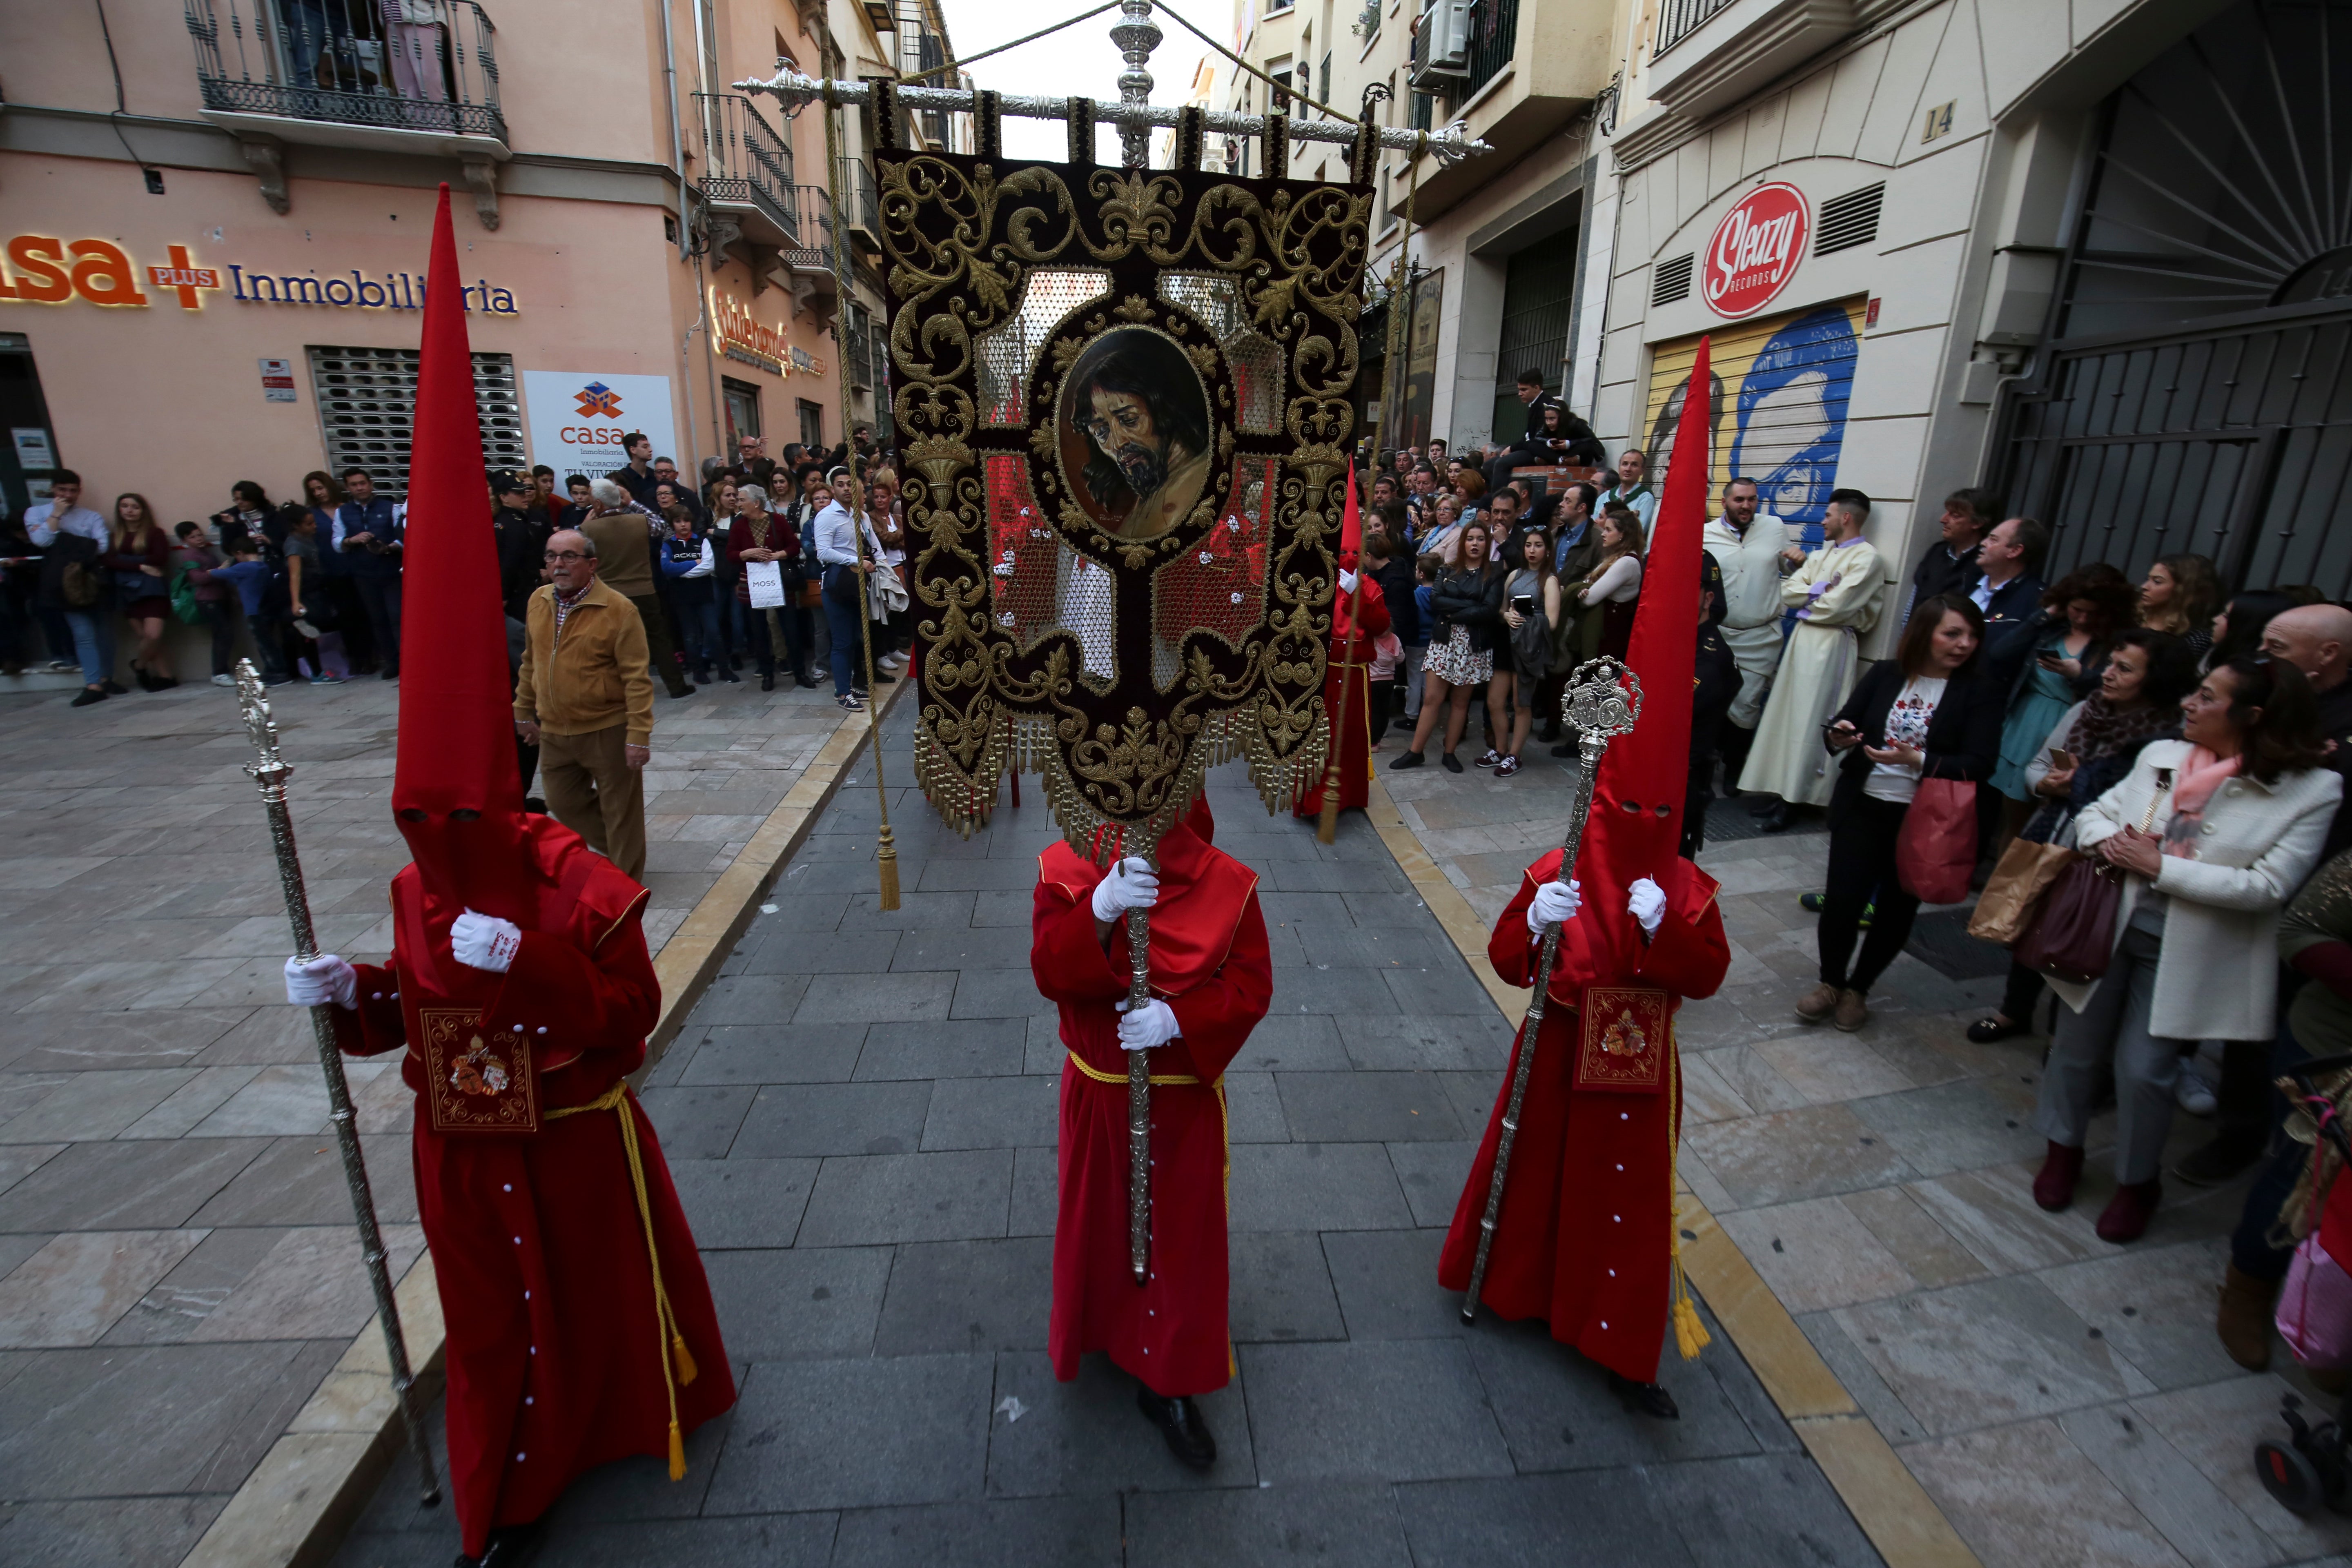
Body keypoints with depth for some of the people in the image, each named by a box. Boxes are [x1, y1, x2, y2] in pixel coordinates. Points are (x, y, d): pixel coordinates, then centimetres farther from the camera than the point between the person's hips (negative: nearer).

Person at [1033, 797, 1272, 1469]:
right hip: (1098, 1093, 1)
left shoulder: (1225, 884, -14)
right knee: (1097, 1220, 22)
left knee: (1183, 1232, 13)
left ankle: (1170, 1382, 35)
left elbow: (1251, 986, -12)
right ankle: (1102, 1321, 54)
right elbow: (1050, 974, -23)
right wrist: (1099, 911, -40)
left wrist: (1178, 1018, -27)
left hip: (1185, 1098, 0)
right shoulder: (1066, 872, -13)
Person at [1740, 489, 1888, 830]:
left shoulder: (1867, 559, -7)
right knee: (1788, 715, 7)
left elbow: (1837, 607, -16)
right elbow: (1788, 591, 8)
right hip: (1802, 638, 8)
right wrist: (1821, 591, -7)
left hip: (1831, 645, -8)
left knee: (1809, 721, -6)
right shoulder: (1821, 554, 16)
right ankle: (1785, 791, 13)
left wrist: (1806, 597, 0)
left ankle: (1793, 801, -1)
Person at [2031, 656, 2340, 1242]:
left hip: (2186, 952, -3)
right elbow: (2096, 810, 10)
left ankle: (2137, 1183, 29)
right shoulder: (2161, 755, 1)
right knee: (2077, 1046, 14)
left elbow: (2267, 887, -17)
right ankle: (2064, 1150, 38)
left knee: (2144, 1070, 3)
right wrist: (2105, 838, -12)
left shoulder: (2311, 790, -10)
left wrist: (2160, 867, -18)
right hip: (2108, 925, 4)